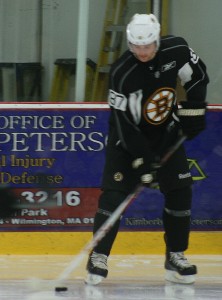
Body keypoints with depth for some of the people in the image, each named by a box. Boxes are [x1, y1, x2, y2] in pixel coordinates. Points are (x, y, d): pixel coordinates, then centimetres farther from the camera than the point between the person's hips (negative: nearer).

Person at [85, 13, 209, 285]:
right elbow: (124, 123, -26)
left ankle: (176, 257, 10)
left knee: (179, 190, -1)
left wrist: (193, 110, -7)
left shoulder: (176, 50, -17)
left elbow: (198, 76, 2)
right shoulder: (121, 73, -28)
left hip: (165, 132, 4)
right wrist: (142, 160, -28)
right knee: (114, 192, -13)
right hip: (128, 135, -4)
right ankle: (98, 257, -6)